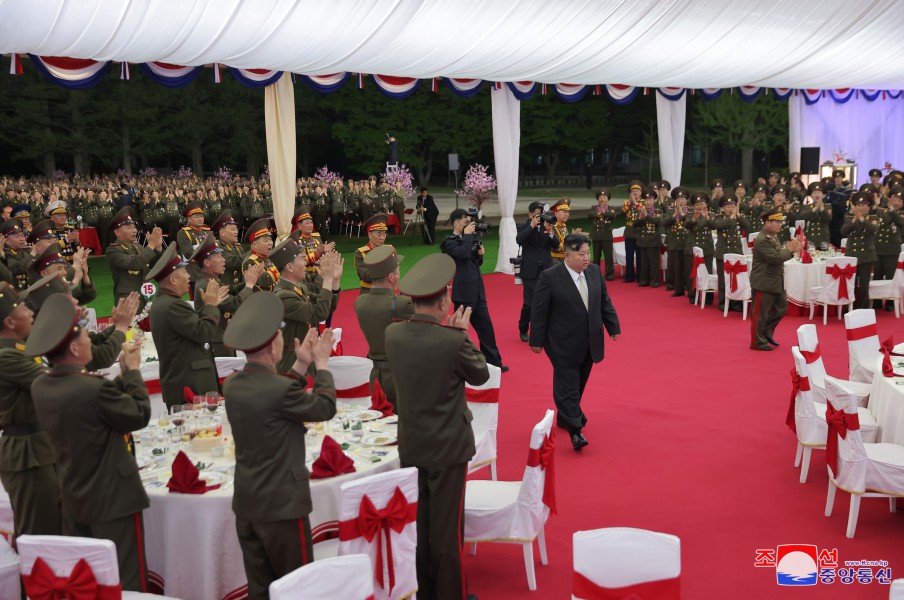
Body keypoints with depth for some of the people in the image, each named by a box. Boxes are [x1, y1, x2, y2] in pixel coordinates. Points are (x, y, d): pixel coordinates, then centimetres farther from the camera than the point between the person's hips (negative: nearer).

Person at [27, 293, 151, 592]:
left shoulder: (40, 387, -3)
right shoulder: (93, 388, -27)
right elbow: (139, 416, -12)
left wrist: (124, 374, 8)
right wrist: (133, 371, -2)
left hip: (73, 499, 8)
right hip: (112, 499, -8)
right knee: (126, 582, 4)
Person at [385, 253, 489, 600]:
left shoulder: (393, 334, -7)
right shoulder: (452, 342, -23)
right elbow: (481, 375, -6)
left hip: (410, 445, 5)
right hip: (447, 447, -5)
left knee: (417, 524, 17)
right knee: (446, 528, 7)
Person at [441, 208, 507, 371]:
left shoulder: (468, 239, 13)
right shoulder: (450, 242, -10)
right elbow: (463, 254, -29)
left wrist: (480, 253, 1)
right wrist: (468, 235, -17)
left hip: (477, 292, 8)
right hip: (463, 293, -8)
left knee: (486, 327, 11)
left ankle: (493, 362, 20)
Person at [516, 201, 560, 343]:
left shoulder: (548, 226, 7)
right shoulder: (523, 227, 0)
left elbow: (556, 246, -1)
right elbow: (519, 240, -19)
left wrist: (550, 231, -16)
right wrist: (532, 226, -21)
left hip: (546, 270, 3)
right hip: (530, 271, -3)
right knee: (529, 303, -5)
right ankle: (523, 330, 16)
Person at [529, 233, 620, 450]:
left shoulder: (595, 272, 2)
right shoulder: (550, 277, -15)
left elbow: (605, 302, 12)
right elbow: (539, 312, -11)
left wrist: (614, 327, 9)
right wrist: (537, 341, -9)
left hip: (589, 342, 6)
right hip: (564, 344, -6)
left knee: (579, 383, 17)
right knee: (567, 384, -6)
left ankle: (565, 416, 35)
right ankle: (574, 429, -4)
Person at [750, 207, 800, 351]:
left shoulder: (773, 236, 10)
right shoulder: (762, 240, -21)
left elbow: (779, 254, 16)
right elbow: (774, 258, -27)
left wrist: (789, 249, -2)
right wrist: (789, 250, -15)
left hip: (775, 282, 10)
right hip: (764, 283, -10)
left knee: (781, 307, 17)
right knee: (760, 313, 0)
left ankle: (766, 333, 29)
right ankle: (758, 342, 11)